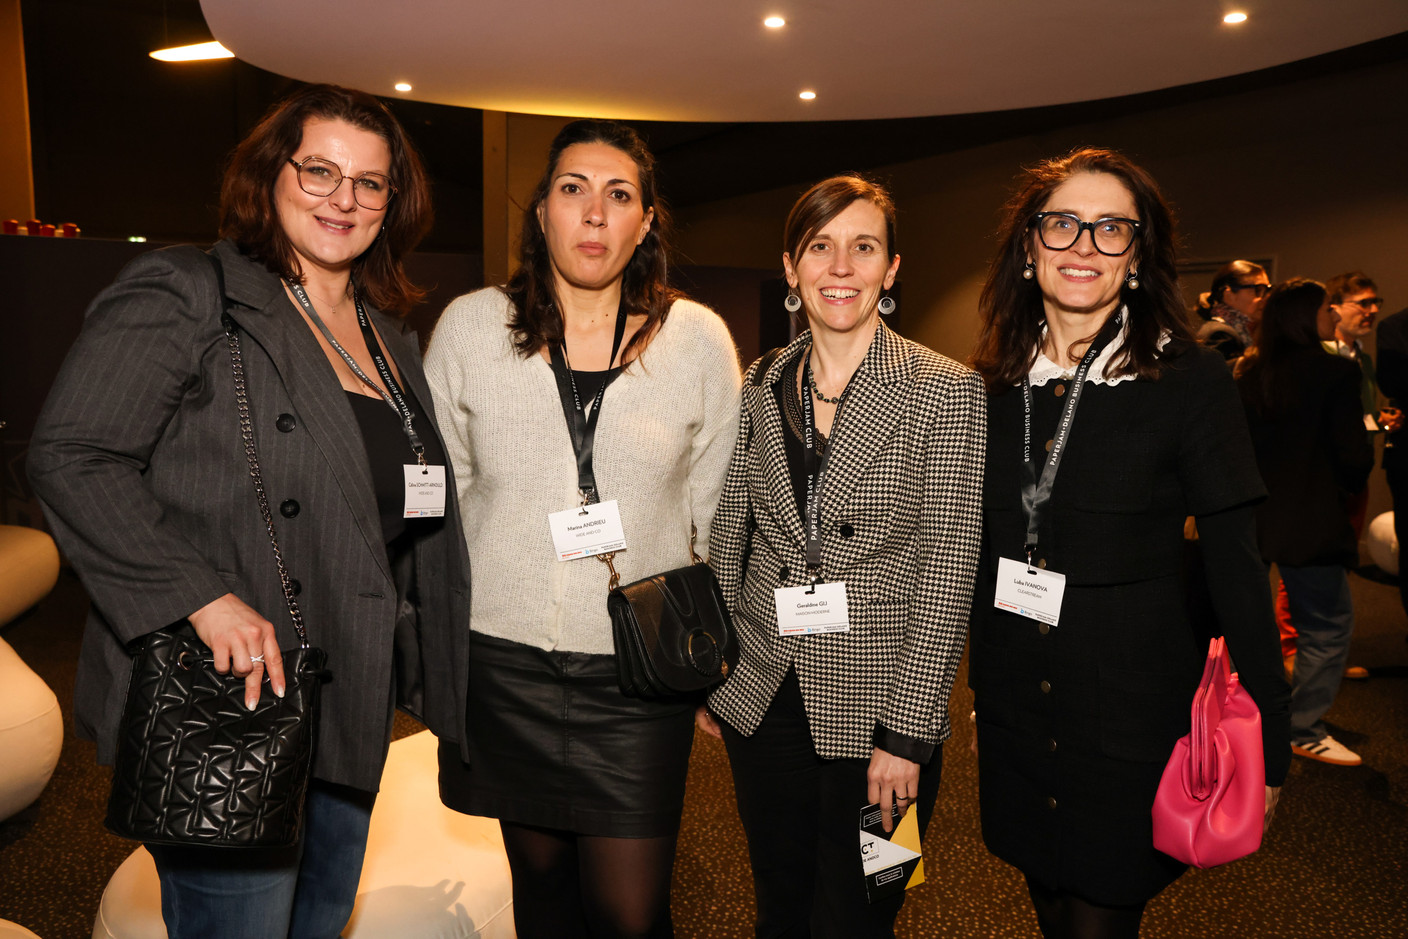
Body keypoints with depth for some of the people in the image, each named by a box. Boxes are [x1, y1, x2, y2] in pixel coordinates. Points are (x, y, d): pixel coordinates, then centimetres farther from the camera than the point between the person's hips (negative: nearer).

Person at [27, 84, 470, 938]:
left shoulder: (392, 344, 14)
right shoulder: (184, 294, -8)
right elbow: (72, 458, -16)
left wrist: (437, 683, 15)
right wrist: (204, 598, -23)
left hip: (352, 713, 7)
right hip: (229, 707, -7)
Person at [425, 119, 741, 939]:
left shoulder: (697, 339, -2)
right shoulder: (471, 327, 0)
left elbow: (721, 515, 5)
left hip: (640, 667, -1)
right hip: (505, 658, 2)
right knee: (540, 873, 17)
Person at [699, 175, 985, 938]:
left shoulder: (946, 391, -9)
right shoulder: (761, 384, 3)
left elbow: (947, 568, -11)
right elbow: (730, 535, 9)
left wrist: (907, 731, -13)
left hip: (875, 708, -3)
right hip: (762, 697, 4)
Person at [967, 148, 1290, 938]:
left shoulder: (1190, 379, -10)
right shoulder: (993, 384, 2)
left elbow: (1236, 562, -8)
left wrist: (1270, 736, -8)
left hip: (1132, 716, -4)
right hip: (1014, 709, 4)